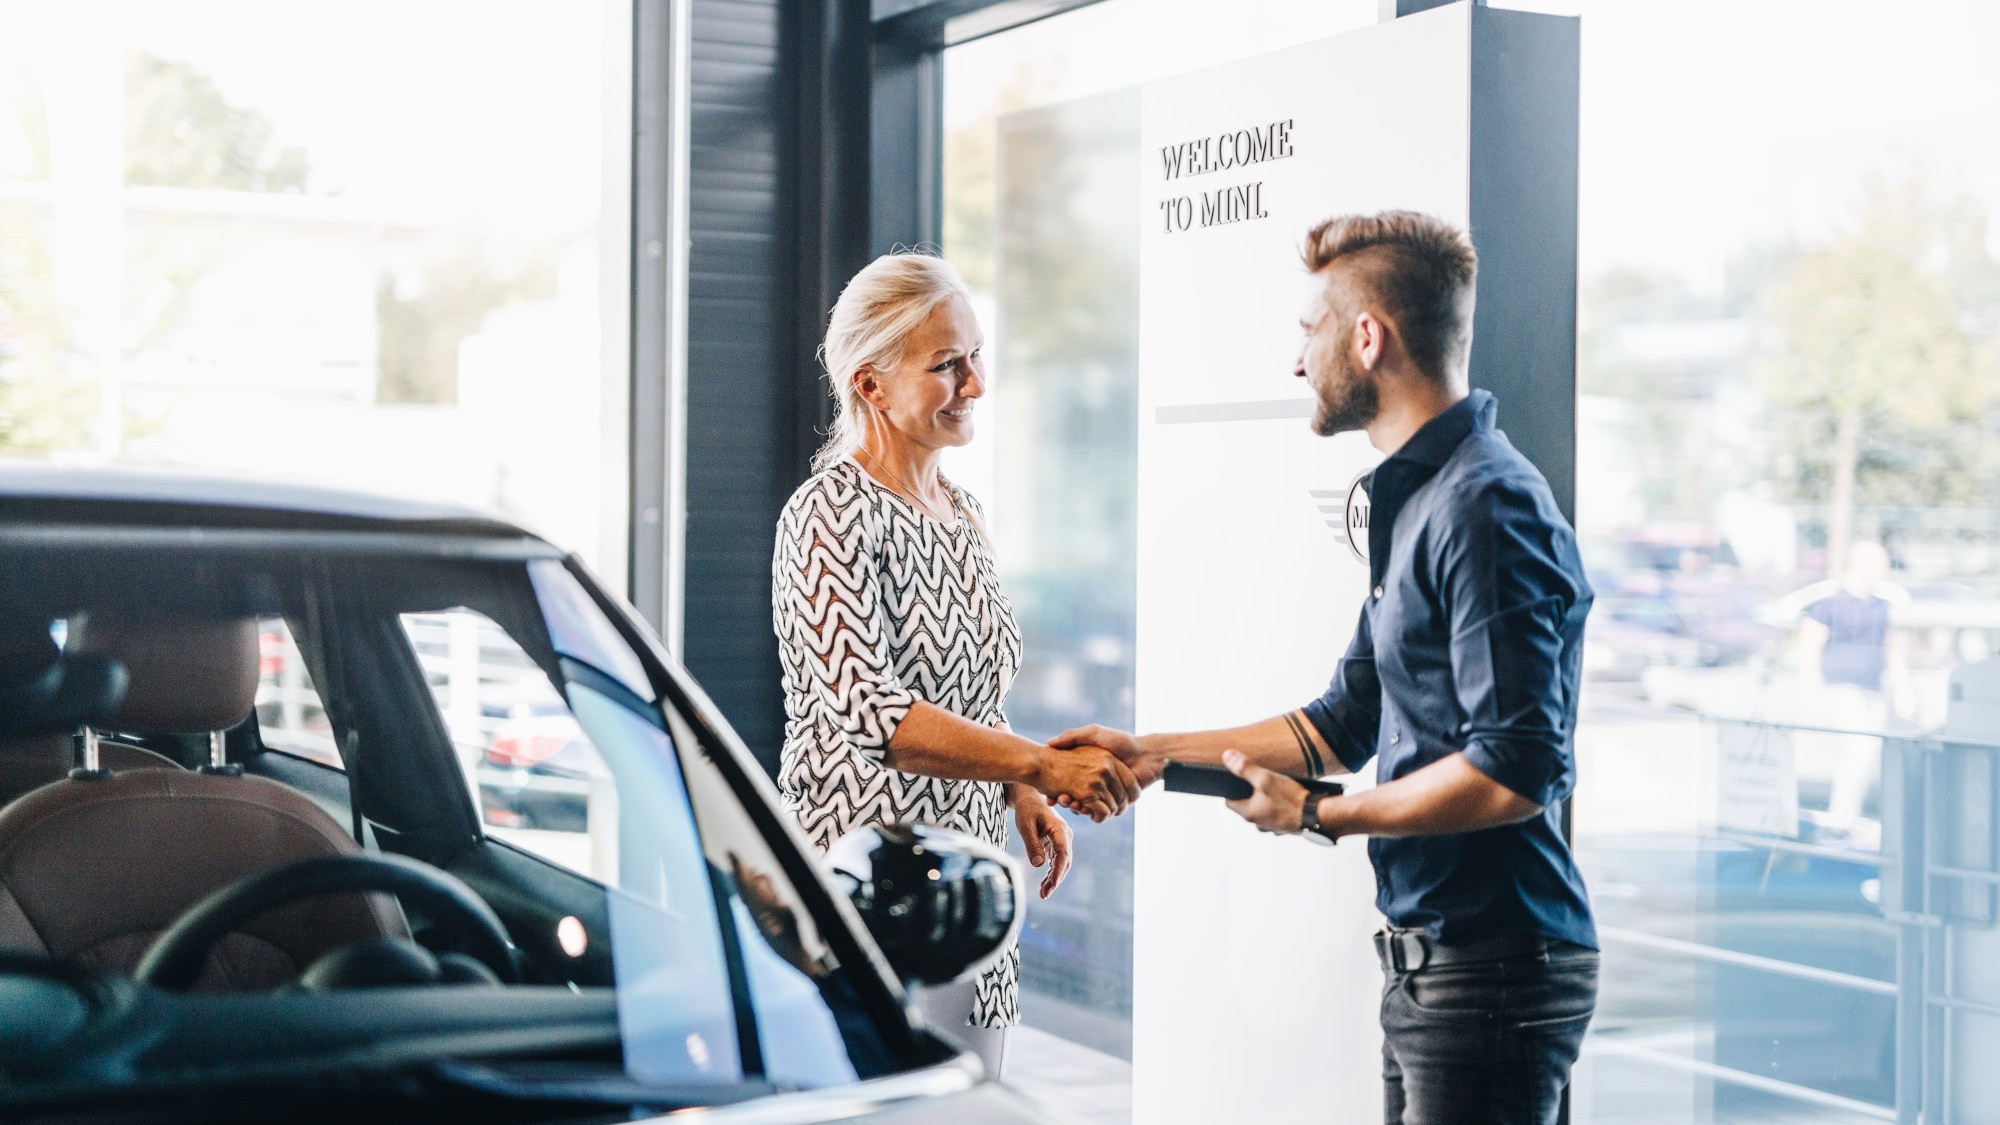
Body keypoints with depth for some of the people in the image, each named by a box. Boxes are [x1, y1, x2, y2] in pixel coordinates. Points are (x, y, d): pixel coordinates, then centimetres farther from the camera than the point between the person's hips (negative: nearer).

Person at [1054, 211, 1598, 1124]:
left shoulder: (1486, 508, -18)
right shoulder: (1415, 501, 15)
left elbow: (1517, 771, -24)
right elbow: (1343, 722, 24)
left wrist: (1318, 815, -14)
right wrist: (1156, 753, 20)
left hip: (1494, 970, -10)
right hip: (1429, 966, 10)